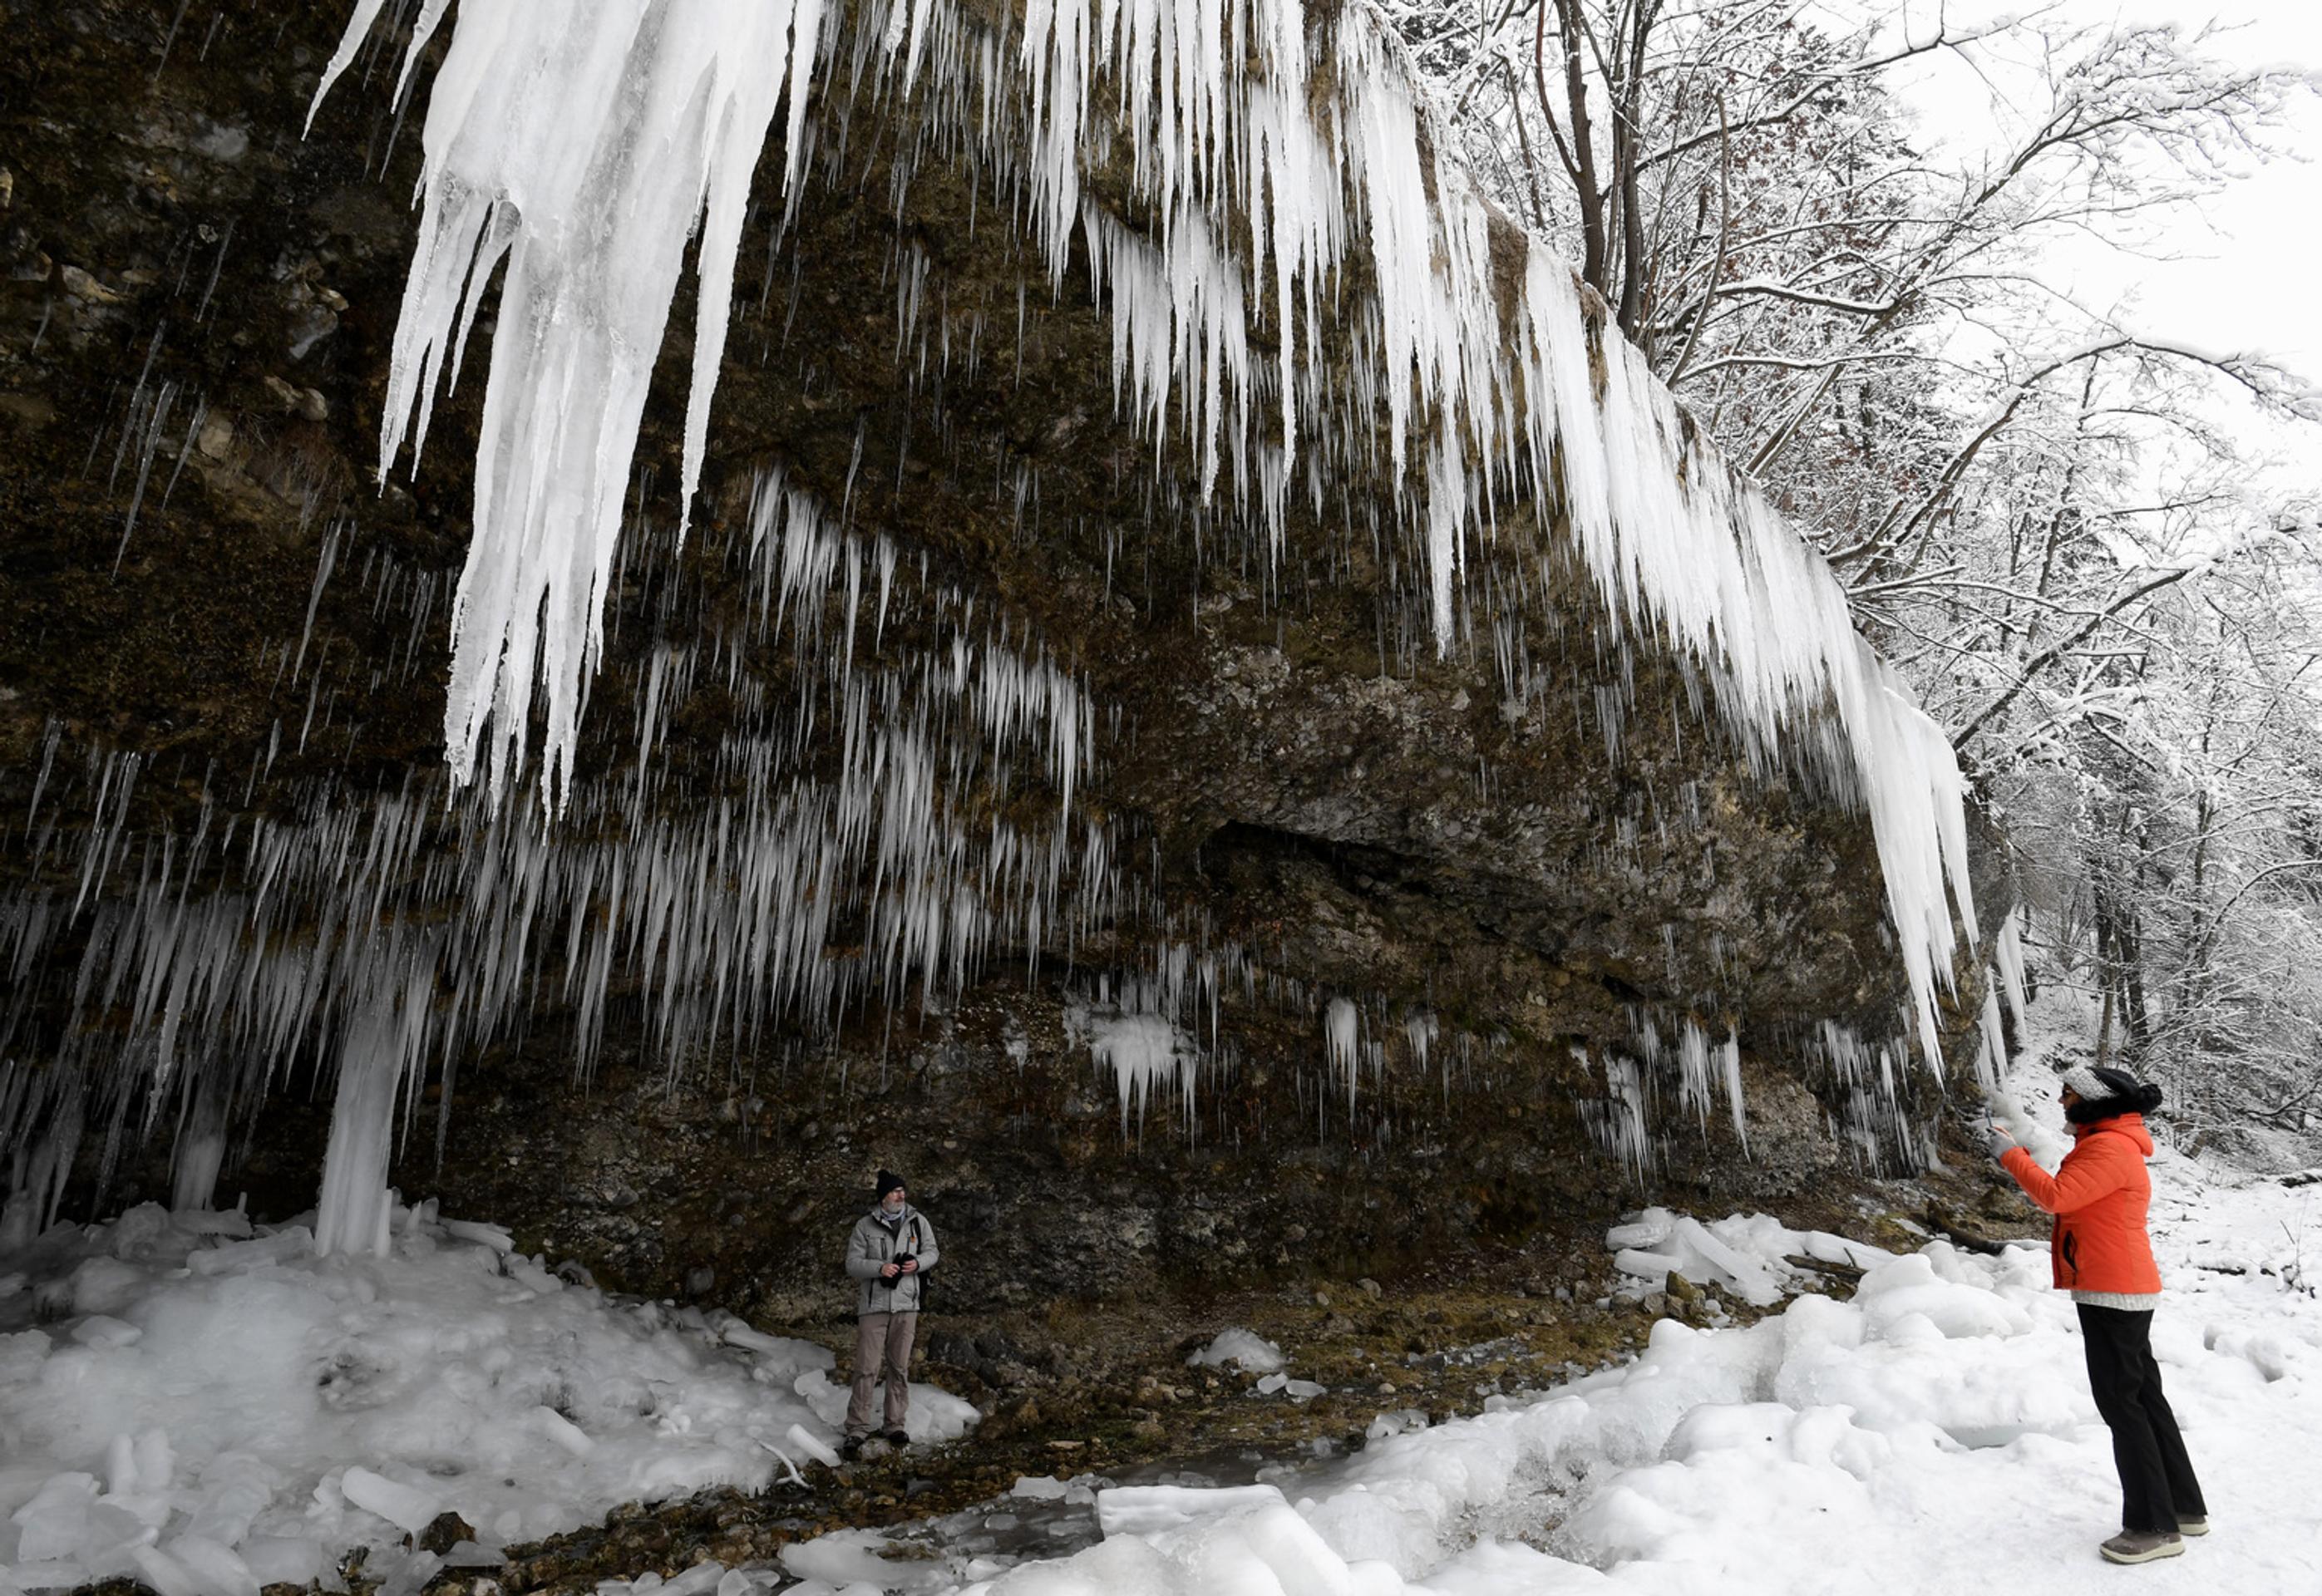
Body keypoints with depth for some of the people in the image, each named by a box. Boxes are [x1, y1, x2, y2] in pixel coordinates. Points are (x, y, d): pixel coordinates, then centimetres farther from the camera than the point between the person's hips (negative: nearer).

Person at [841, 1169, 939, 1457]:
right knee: (867, 1368, -3)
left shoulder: (918, 1221, 2)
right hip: (873, 1305, -2)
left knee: (900, 1367, 11)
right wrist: (879, 1268, -22)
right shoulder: (865, 1226, -4)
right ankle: (857, 1428, 7)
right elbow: (852, 1263, -5)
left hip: (906, 1304, 3)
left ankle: (896, 1424, 23)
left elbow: (932, 1252, 11)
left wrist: (917, 1263, -11)